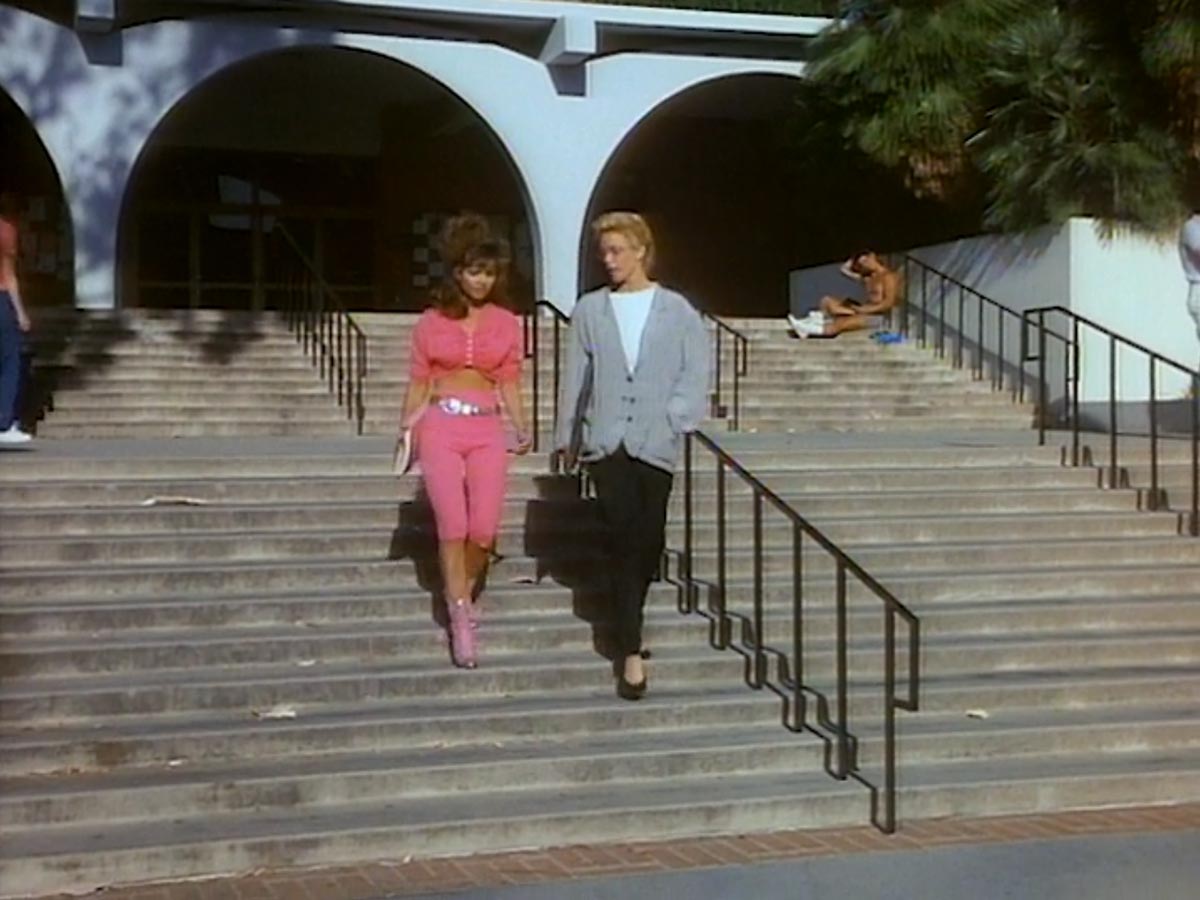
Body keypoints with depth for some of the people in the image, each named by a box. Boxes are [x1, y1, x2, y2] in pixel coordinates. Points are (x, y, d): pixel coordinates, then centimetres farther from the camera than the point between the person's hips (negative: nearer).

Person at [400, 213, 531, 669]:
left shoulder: (507, 324, 10)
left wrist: (522, 428, -3)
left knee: (484, 528, -8)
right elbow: (418, 383, 9)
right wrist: (406, 430, 0)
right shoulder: (431, 322, 8)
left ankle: (462, 594, 20)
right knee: (453, 523, -12)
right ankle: (461, 617, -5)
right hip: (441, 427, -1)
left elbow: (509, 384, 10)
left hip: (487, 430, 1)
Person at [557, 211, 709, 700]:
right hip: (606, 439, 0)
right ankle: (631, 650, -6)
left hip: (656, 441, 0)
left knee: (649, 539, 3)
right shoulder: (589, 309, 9)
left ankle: (628, 619, 26)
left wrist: (674, 418, -8)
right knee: (622, 537, -7)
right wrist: (565, 435, 8)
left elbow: (696, 372, 4)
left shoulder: (676, 310, 6)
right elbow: (575, 375, 9)